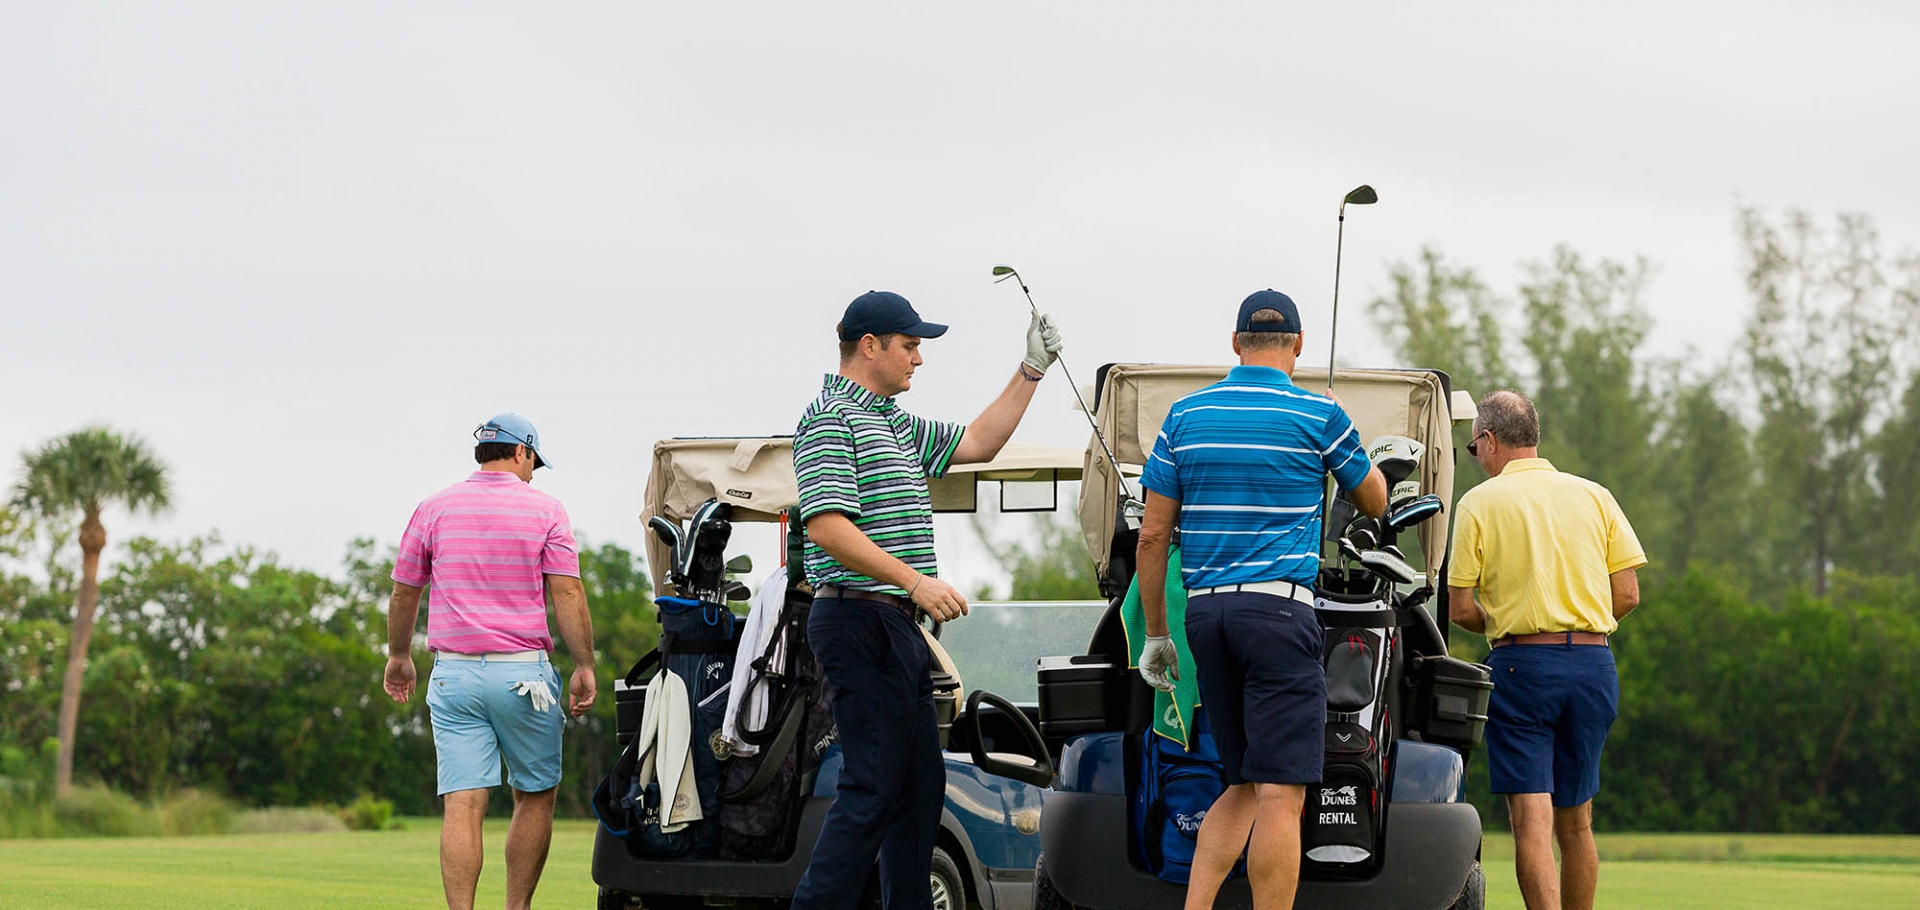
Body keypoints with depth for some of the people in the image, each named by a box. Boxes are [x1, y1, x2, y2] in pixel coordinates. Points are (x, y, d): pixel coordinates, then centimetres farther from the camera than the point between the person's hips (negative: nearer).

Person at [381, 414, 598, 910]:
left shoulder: (435, 508, 7)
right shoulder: (544, 509, 0)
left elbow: (404, 592, 13)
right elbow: (567, 593, -7)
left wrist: (399, 655, 27)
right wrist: (584, 667, -3)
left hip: (454, 672, 2)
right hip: (524, 673, -2)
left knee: (463, 804, -4)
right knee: (535, 796, 12)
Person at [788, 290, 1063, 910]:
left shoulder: (893, 422, 21)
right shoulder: (831, 418, -10)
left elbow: (976, 443, 31)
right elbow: (827, 526, -21)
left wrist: (1031, 371, 23)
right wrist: (914, 581, -27)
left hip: (899, 626, 10)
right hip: (860, 620, -10)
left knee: (921, 783, 12)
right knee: (873, 786, -14)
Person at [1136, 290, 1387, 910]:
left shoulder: (1185, 416, 10)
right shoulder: (1320, 416, 0)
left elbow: (1152, 537, 8)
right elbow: (1375, 503, 17)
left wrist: (1156, 634, 15)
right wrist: (1369, 463, 38)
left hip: (1204, 608, 5)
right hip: (1278, 605, -5)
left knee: (1245, 787, 14)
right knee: (1281, 792, -8)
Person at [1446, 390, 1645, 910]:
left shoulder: (1480, 503, 0)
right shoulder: (1595, 497, 9)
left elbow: (1459, 608, -3)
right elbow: (1628, 595, 5)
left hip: (1521, 665, -4)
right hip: (1594, 663, 4)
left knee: (1532, 819, -9)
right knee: (1575, 821, 14)